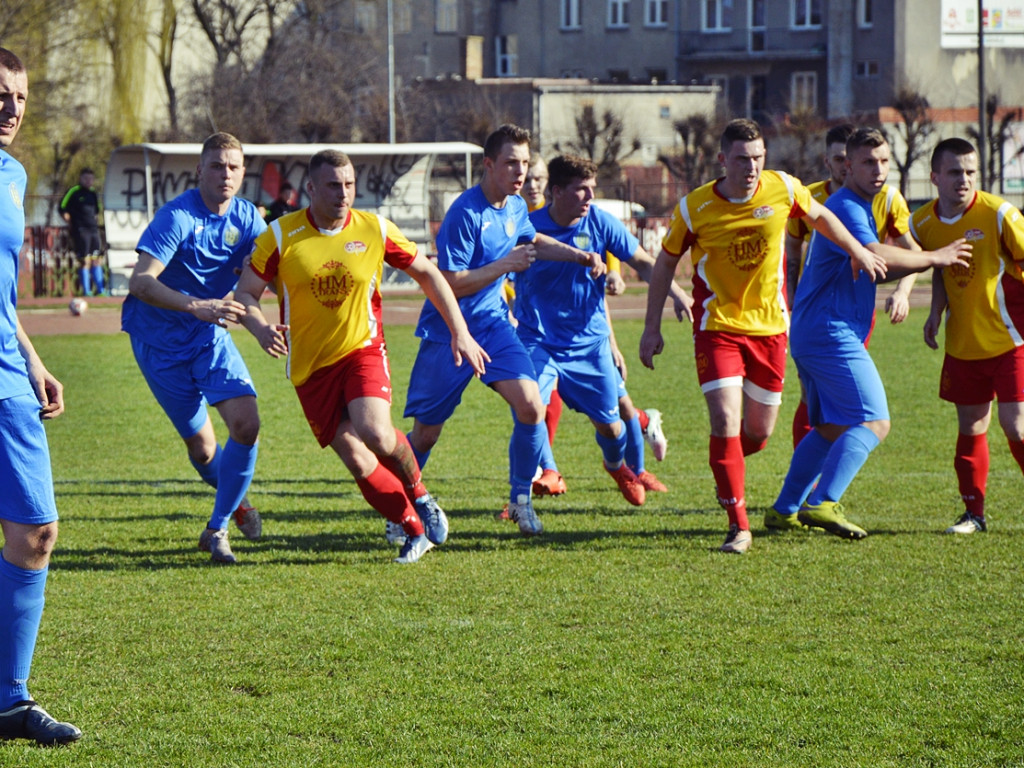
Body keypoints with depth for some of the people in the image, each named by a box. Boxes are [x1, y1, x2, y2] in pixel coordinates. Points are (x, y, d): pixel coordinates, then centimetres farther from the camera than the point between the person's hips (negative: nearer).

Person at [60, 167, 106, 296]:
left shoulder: (93, 194, 16)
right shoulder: (74, 192, -4)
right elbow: (63, 209, -5)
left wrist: (96, 221, 15)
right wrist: (70, 223, -6)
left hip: (93, 229, 7)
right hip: (80, 231, -7)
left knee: (97, 260, 6)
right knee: (84, 260, -9)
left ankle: (100, 289, 9)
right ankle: (86, 290, -5)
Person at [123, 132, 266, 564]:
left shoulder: (246, 219, -2)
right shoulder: (177, 217, -22)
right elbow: (140, 282, -33)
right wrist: (197, 307, -47)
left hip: (211, 335, 4)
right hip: (162, 342, -4)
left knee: (246, 424, -16)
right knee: (201, 447, 0)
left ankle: (217, 529, 1)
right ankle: (235, 500, 35)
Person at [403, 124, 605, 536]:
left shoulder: (516, 207, 4)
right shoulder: (465, 213, -21)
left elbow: (532, 241, 29)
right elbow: (449, 284, -22)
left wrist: (579, 256, 17)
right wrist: (504, 265, -22)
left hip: (491, 322, 6)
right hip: (447, 332, -6)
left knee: (531, 407, -14)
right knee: (425, 434, 1)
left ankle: (520, 499, 3)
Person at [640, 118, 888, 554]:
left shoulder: (783, 188, -8)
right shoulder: (695, 208, -13)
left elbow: (819, 216, 14)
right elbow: (666, 262, 2)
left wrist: (858, 253, 22)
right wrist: (652, 327, 2)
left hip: (769, 326, 3)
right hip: (717, 327, -3)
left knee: (759, 432, 9)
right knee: (725, 421, -17)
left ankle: (728, 469, 45)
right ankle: (738, 525, -8)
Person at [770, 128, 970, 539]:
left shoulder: (860, 207, 20)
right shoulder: (845, 207, -14)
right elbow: (876, 256, -28)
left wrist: (925, 262, 12)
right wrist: (934, 257, -16)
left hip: (811, 334, 11)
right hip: (832, 333, -11)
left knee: (831, 428, 18)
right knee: (873, 422, -16)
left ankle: (785, 508, 21)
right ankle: (822, 505, -24)